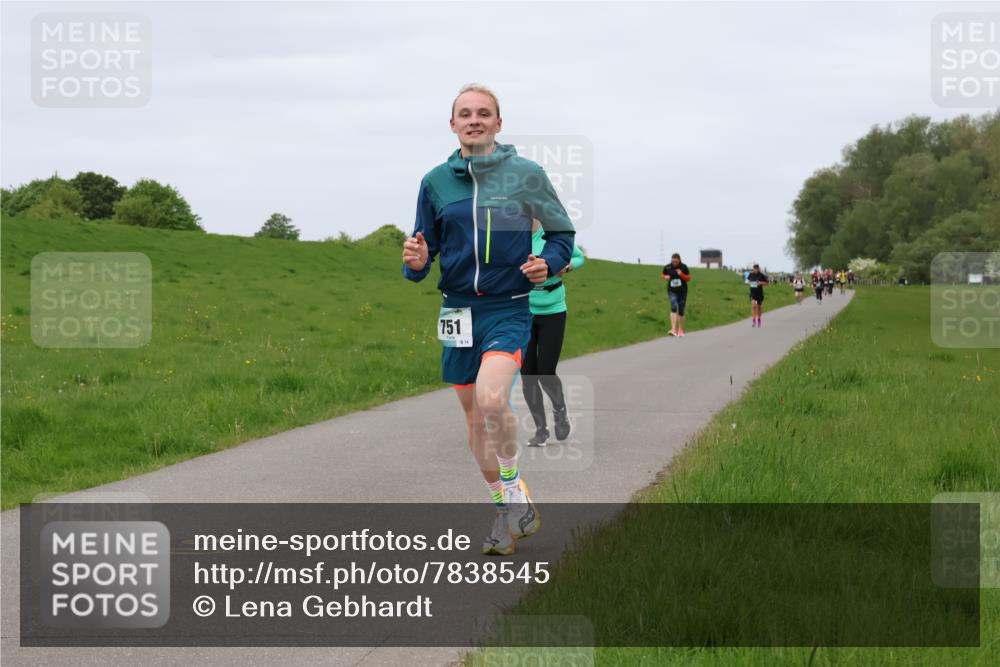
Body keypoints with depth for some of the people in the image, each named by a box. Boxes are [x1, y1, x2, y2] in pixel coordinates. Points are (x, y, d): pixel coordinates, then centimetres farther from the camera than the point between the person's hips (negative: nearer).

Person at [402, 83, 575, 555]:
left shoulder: (525, 174, -2)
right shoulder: (436, 181, 5)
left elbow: (561, 233, 10)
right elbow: (425, 249, 11)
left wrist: (549, 262, -10)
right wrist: (416, 263, -12)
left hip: (508, 309, -4)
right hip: (458, 311, 4)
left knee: (492, 399, -27)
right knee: (474, 416, 9)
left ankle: (515, 491, -6)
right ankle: (508, 512, 26)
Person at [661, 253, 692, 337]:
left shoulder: (684, 267, -6)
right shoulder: (667, 267, -4)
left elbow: (689, 279, -1)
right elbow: (662, 275, 14)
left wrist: (681, 274, -19)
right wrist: (665, 277, -9)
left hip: (682, 291, 1)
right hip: (672, 291, -1)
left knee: (681, 311, 6)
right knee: (674, 307, -22)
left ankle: (680, 330, 24)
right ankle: (673, 329, -31)